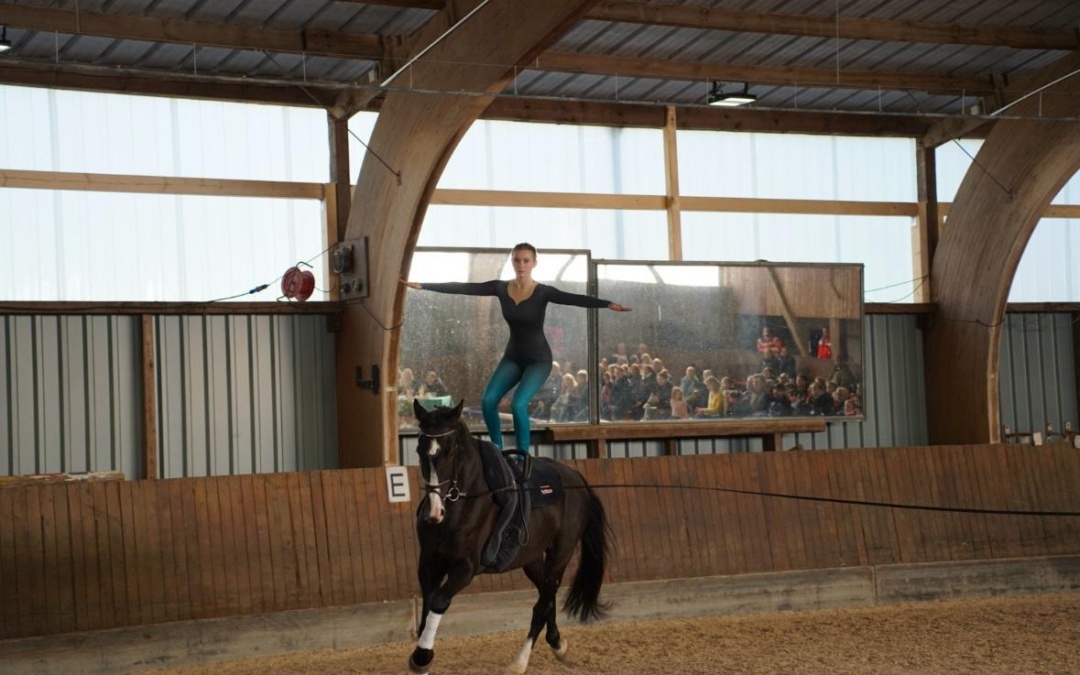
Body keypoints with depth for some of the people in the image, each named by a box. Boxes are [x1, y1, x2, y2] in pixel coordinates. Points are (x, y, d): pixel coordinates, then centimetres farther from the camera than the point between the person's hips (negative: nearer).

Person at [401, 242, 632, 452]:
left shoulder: (543, 292, -16)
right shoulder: (500, 288, -5)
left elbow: (576, 299, -29)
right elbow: (463, 288, -5)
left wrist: (608, 304, -44)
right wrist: (422, 286, -7)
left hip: (538, 358, -4)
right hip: (512, 357, 4)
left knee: (518, 404, -25)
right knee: (488, 400, -16)